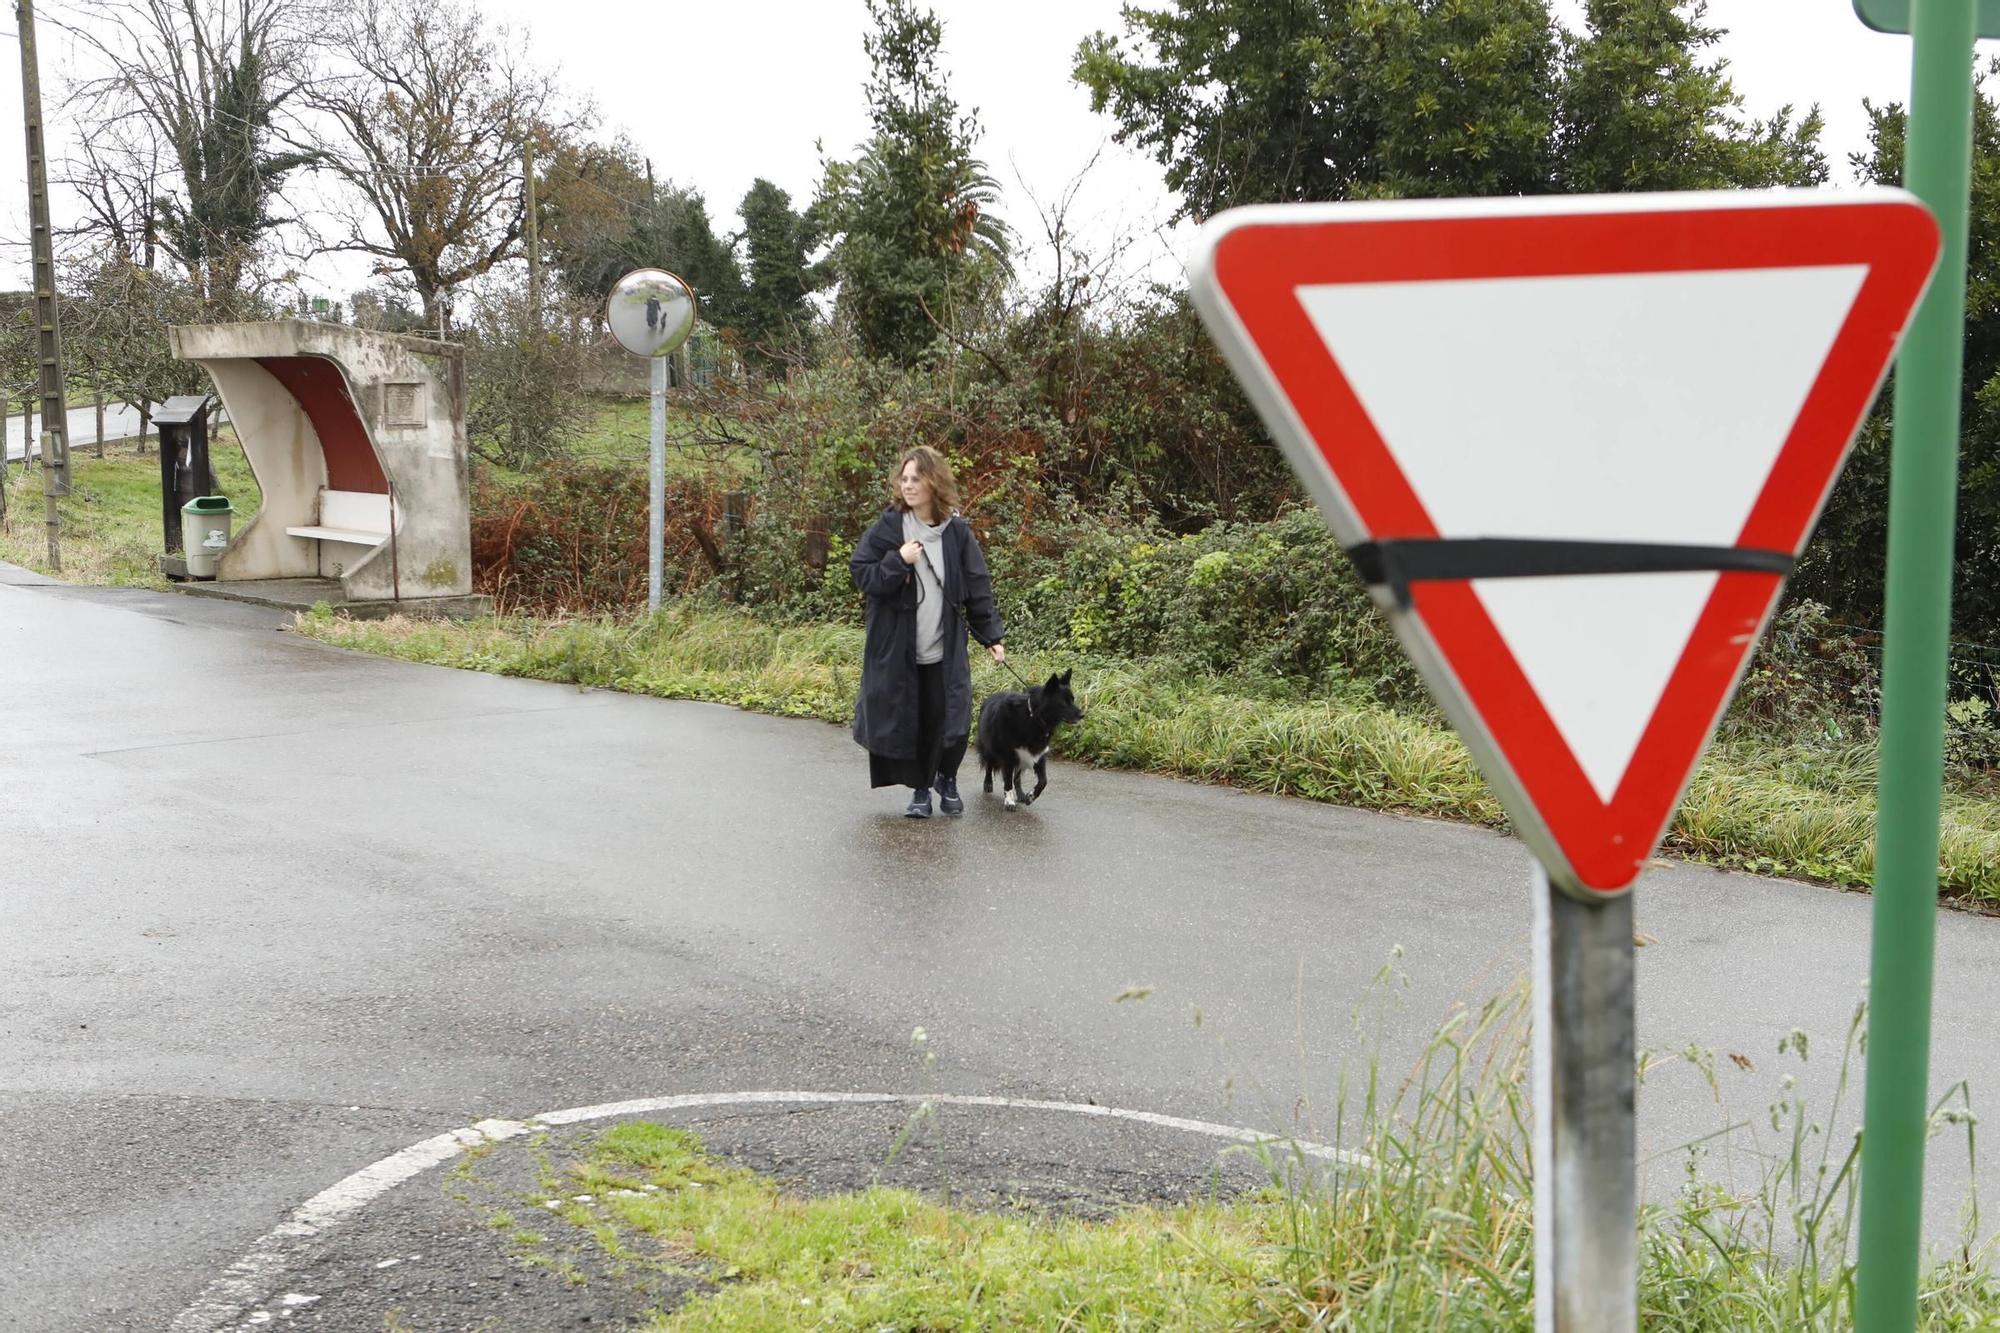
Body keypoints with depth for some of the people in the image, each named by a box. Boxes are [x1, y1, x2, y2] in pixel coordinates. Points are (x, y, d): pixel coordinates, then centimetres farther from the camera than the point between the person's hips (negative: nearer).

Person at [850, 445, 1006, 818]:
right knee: (905, 721, 3)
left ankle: (947, 780, 28)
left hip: (944, 650, 1)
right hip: (896, 648, -1)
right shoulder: (888, 528, -4)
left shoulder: (957, 533, 0)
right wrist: (898, 561, -20)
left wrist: (991, 635, 3)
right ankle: (920, 789, 22)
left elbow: (978, 589, 5)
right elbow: (861, 574, -5)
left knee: (948, 721, 2)